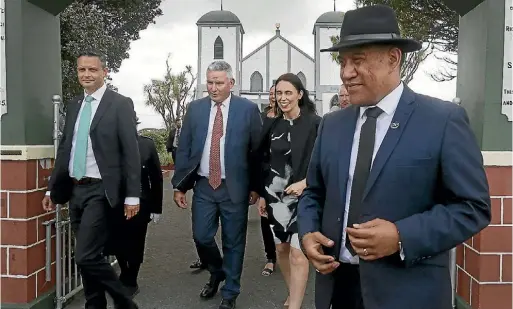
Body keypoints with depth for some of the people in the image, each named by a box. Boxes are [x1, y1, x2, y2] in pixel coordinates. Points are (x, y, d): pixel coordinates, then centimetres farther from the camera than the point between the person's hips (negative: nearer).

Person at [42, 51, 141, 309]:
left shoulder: (120, 104, -6)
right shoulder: (73, 105, 13)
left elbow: (131, 152, -10)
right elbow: (64, 148, 16)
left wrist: (132, 195, -14)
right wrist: (52, 188, 14)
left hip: (101, 191, -6)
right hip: (75, 189, 7)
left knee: (86, 256, -10)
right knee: (88, 256, 14)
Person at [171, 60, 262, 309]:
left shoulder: (248, 109, -4)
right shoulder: (195, 108, 3)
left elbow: (257, 151, -2)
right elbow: (183, 149, 5)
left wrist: (255, 186, -2)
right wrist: (179, 185, 1)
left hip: (234, 187, -2)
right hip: (203, 186, 3)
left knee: (233, 242, 8)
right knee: (201, 237, 7)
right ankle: (217, 273, 38)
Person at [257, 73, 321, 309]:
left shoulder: (315, 124, -8)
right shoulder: (273, 126, 6)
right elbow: (266, 163, 12)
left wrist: (304, 183, -20)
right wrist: (263, 196, 12)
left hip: (304, 196, -5)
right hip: (275, 196, 5)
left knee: (298, 253, -6)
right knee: (281, 249, 14)